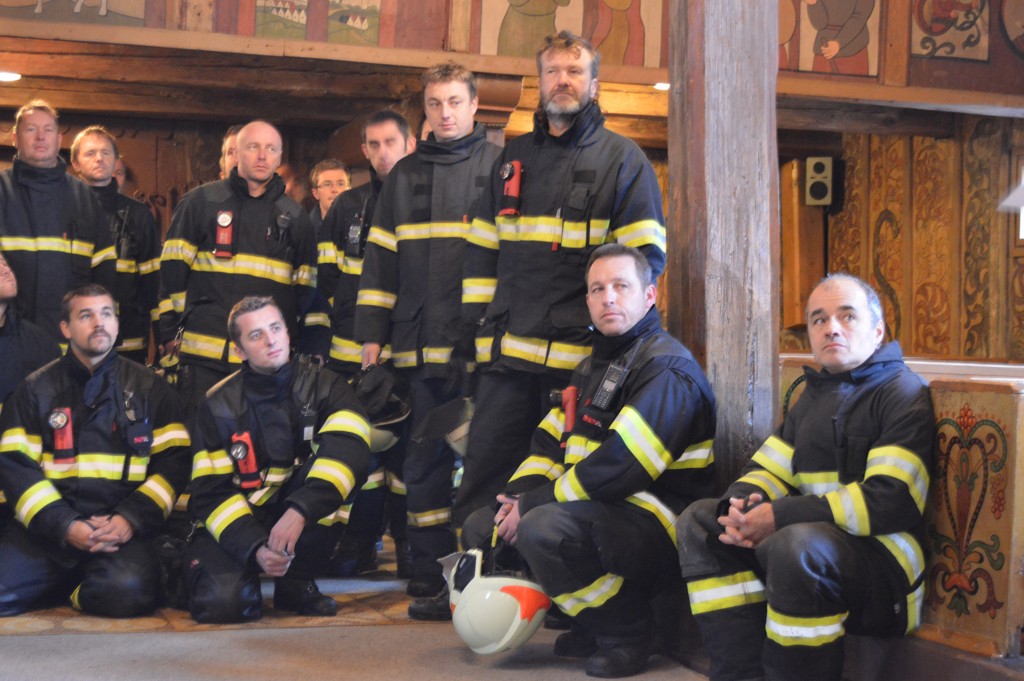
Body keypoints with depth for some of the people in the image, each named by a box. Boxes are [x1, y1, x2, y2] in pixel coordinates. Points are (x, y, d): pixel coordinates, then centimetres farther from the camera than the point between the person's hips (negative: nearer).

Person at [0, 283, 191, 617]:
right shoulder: (36, 390, 12)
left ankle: (77, 591, 2)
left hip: (122, 527, -1)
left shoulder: (150, 387, 12)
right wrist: (65, 526, -11)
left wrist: (131, 519, -11)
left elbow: (173, 461, 6)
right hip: (48, 526, 2)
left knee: (129, 590, -33)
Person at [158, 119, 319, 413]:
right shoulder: (201, 201, 6)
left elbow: (306, 287, 15)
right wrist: (170, 333, -1)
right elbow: (172, 270, 4)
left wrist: (304, 345, 9)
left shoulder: (294, 217, 14)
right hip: (205, 355, -2)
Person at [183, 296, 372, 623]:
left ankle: (296, 582, -10)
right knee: (223, 602, -29)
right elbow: (211, 493, -8)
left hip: (303, 523, 1)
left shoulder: (322, 385, -5)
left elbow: (349, 445, -25)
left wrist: (300, 511, -38)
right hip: (235, 522, -1)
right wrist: (254, 548, -25)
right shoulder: (218, 405, -4)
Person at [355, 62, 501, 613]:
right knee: (424, 455, 6)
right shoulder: (405, 175, 16)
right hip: (420, 341, 3)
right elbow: (380, 257, 15)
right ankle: (430, 569, 13)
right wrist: (371, 333, 8)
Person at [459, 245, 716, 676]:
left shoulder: (667, 370, -14)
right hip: (598, 511, 10)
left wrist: (534, 505, -19)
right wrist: (517, 496, -4)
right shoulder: (593, 368, 18)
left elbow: (619, 466, -25)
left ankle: (630, 634, -10)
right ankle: (591, 626, 12)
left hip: (655, 526, -10)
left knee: (544, 528, -34)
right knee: (481, 528, 9)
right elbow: (550, 444, 16)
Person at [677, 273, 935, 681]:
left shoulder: (903, 393, -5)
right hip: (812, 537, 8)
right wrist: (741, 505, -8)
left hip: (882, 556, -8)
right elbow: (767, 469, 18)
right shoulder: (815, 395, 19)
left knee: (799, 545, -37)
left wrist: (781, 516, -20)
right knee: (699, 521, 0)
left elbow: (891, 499, -18)